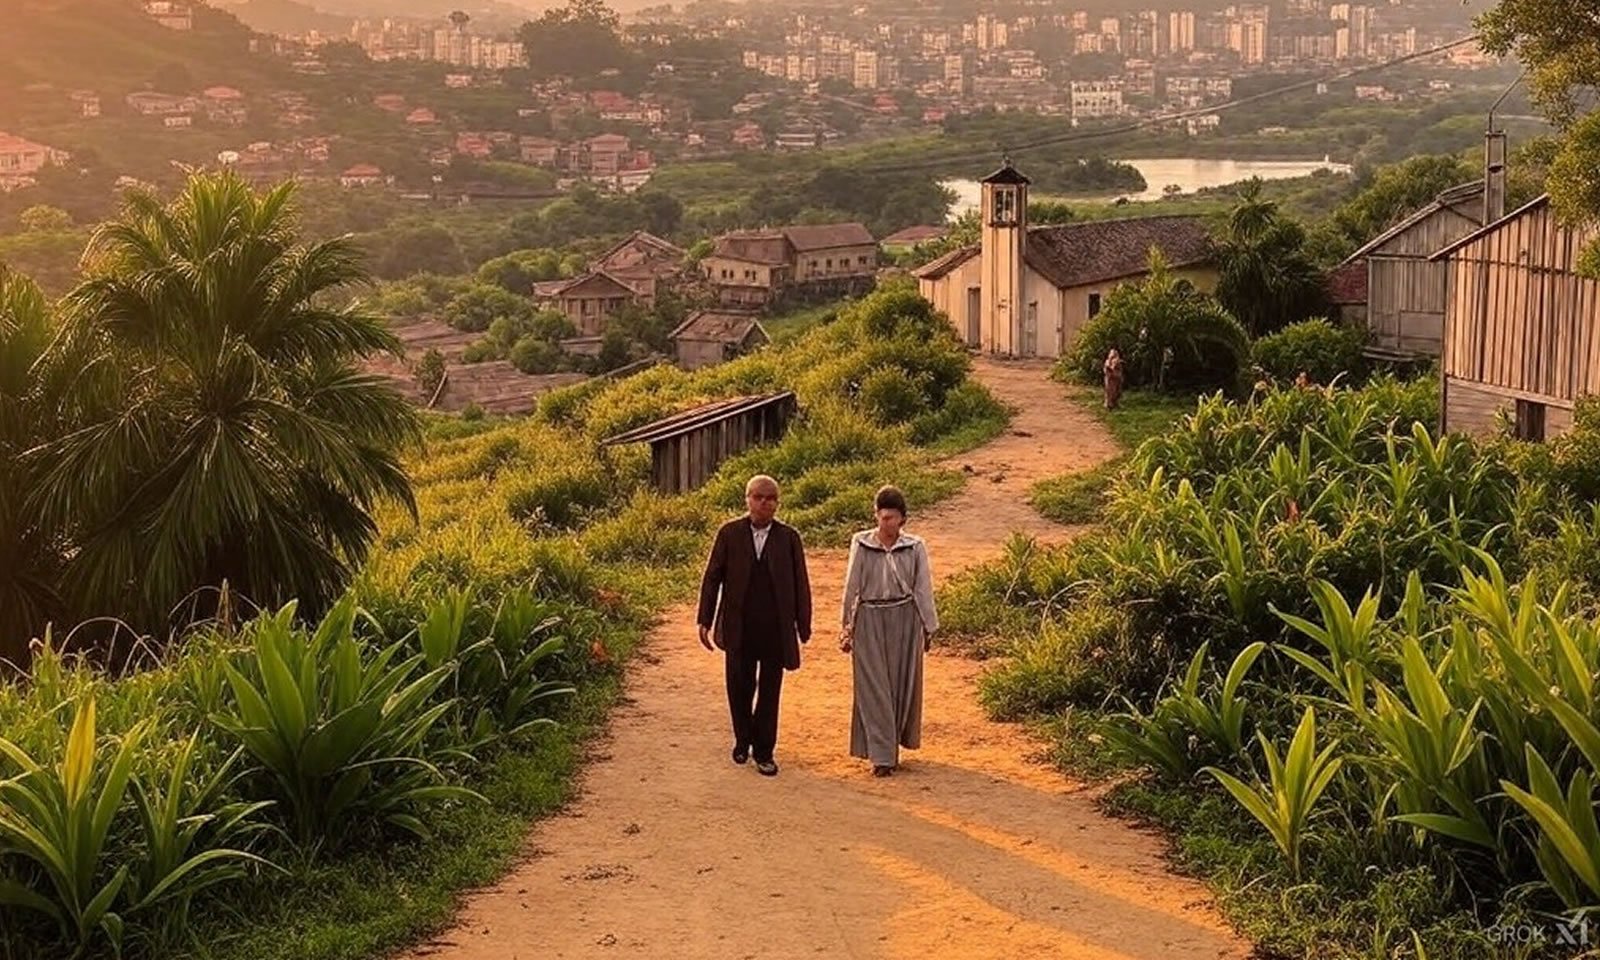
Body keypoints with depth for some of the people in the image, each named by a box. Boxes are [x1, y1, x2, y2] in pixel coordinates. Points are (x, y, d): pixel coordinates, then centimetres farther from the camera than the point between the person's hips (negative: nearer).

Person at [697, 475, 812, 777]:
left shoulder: (789, 538, -1)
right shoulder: (730, 534, -2)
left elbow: (801, 584, 2)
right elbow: (712, 578, 1)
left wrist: (803, 627, 0)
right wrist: (705, 620, -3)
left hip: (776, 629, 0)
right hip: (739, 628, 0)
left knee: (769, 692, 7)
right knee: (739, 687, 10)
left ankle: (764, 752, 19)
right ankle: (742, 740, 34)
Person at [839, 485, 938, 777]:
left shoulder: (915, 547, -3)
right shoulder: (861, 544, -3)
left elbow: (923, 589, 2)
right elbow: (852, 587, 2)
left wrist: (929, 628, 4)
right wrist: (847, 628, 4)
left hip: (905, 620, 1)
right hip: (870, 621, -1)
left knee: (903, 684, 7)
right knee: (874, 687, -1)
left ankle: (893, 745, 25)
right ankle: (882, 755, 3)